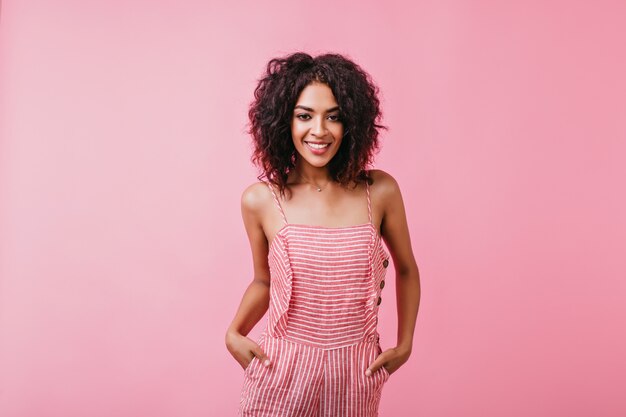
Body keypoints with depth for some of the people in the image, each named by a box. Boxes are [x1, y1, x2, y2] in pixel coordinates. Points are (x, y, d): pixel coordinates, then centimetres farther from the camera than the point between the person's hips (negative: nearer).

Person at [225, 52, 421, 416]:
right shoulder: (260, 201, -7)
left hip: (356, 374, 1)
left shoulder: (380, 191, -7)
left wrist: (405, 345, 5)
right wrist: (234, 334, -6)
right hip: (281, 371, 0)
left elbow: (406, 270, 9)